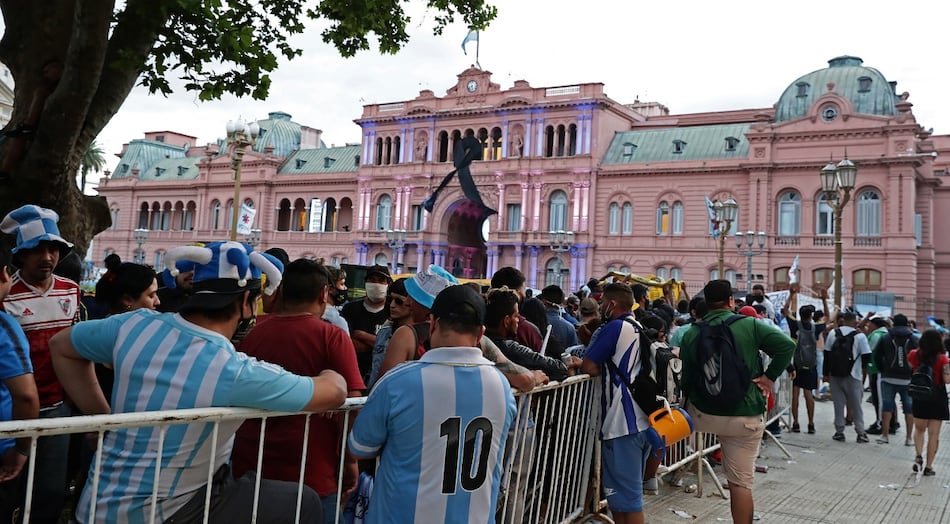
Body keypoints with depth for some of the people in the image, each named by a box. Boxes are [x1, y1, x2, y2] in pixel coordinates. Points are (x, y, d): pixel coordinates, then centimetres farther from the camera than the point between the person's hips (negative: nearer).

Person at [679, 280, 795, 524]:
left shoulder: (691, 334, 1)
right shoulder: (750, 325, -4)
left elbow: (686, 378, 6)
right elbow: (787, 345, -14)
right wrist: (770, 377, -5)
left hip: (704, 414, 1)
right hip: (746, 417, -1)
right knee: (741, 482, 6)